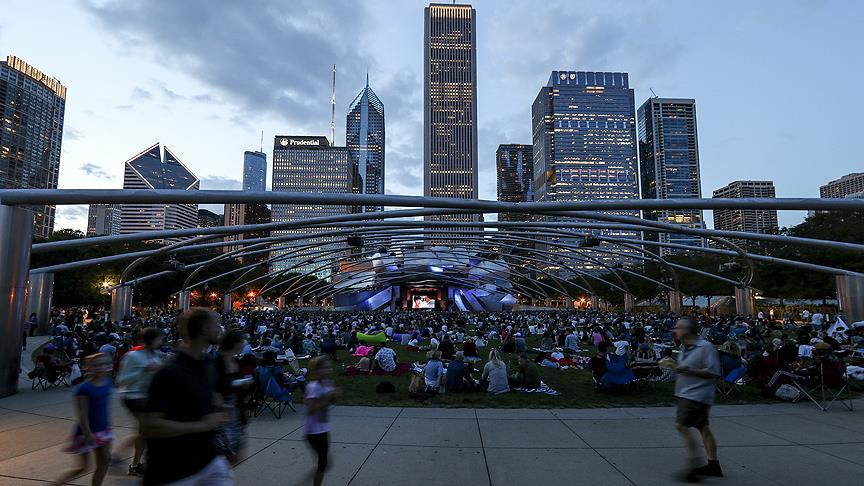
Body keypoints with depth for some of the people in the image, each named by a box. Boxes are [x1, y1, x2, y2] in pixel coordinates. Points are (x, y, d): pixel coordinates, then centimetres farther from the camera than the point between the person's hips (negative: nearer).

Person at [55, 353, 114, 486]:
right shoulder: (84, 389, -21)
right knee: (83, 467, 3)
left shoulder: (107, 383, -1)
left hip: (102, 430, 7)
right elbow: (82, 416, -19)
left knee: (105, 460, 10)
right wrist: (88, 435, -19)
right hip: (87, 432, -7)